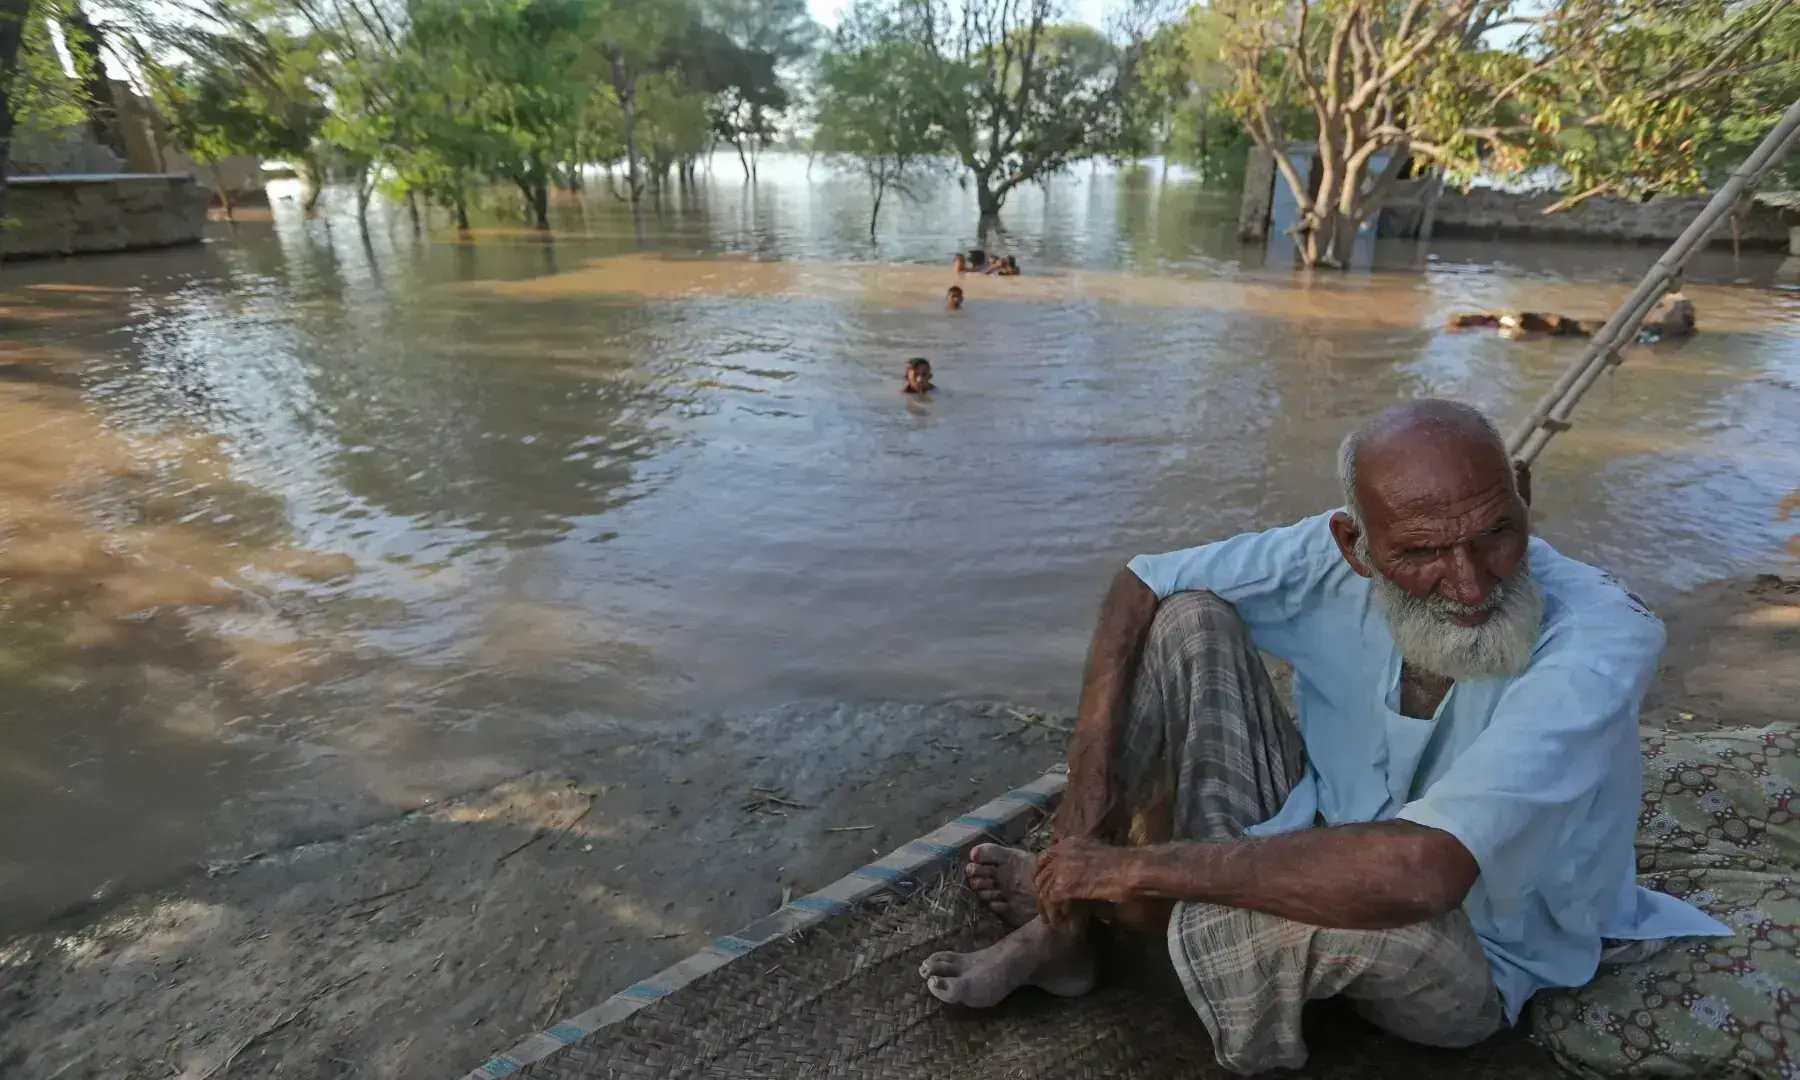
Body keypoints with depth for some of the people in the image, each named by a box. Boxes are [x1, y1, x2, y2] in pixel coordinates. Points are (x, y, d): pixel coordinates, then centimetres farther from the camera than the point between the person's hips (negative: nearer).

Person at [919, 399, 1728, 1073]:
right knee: (1189, 619, -14)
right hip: (1326, 836, 5)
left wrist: (1132, 866, -39)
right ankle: (1059, 932, -6)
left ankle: (1080, 897, -5)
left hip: (1465, 959, -4)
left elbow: (1416, 873, -46)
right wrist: (1091, 780, -21)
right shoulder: (1336, 556, -20)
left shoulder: (1597, 643, -34)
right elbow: (1138, 587, -10)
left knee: (1347, 911, -41)